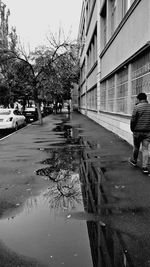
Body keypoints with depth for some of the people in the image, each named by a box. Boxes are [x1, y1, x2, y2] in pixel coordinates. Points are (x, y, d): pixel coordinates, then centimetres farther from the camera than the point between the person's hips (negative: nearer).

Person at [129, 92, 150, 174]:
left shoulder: (137, 107, -10)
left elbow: (133, 120, -11)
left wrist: (132, 129, 3)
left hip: (138, 131, -3)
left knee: (136, 147, 15)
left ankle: (134, 161, 36)